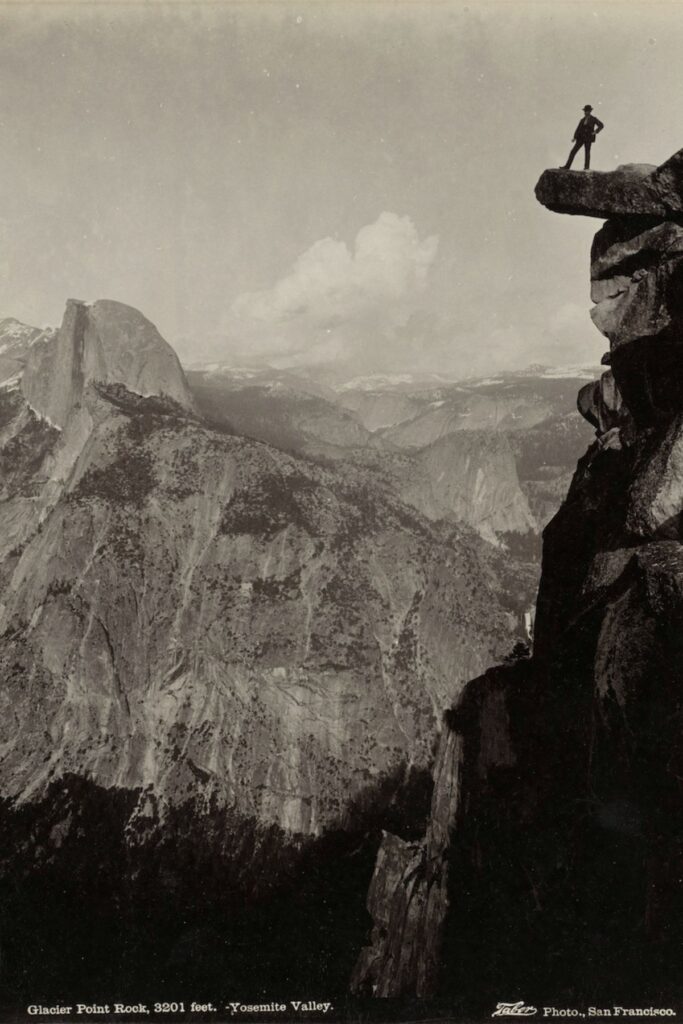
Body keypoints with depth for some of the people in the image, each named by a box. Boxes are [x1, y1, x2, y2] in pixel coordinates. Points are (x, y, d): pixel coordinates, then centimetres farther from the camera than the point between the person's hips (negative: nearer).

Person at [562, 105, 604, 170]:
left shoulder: (594, 119, 1)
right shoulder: (582, 120, 14)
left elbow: (601, 125, -1)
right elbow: (578, 129, 8)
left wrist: (595, 132, -11)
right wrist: (574, 137, -3)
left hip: (588, 138, -4)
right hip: (581, 138, 4)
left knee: (587, 152, -6)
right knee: (573, 151, -4)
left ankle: (586, 167, -3)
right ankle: (567, 166, -7)